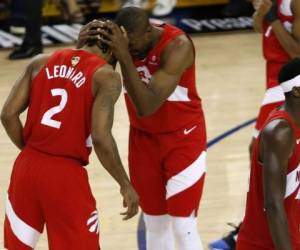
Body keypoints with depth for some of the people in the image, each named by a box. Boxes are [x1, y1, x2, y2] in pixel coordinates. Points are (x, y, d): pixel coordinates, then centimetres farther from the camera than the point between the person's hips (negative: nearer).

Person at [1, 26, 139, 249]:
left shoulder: (41, 62, 8)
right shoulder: (106, 77, -6)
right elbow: (100, 138, -16)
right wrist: (126, 185, -6)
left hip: (26, 168, 5)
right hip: (66, 175, -5)